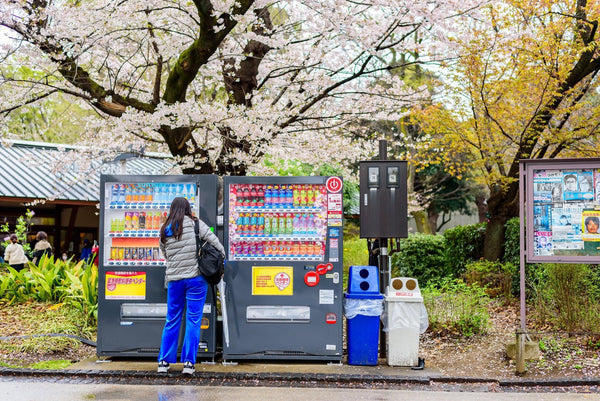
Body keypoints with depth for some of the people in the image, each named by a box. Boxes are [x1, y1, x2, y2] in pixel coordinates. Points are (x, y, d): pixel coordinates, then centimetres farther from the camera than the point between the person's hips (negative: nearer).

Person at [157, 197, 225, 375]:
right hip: (196, 278, -3)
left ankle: (164, 361, 14)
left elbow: (166, 255, 13)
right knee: (193, 319, 2)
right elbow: (213, 240, -9)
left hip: (173, 279, 3)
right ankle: (189, 362, 1)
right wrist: (223, 257, 4)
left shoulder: (164, 231, 7)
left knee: (172, 320, 13)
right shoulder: (195, 224, -5)